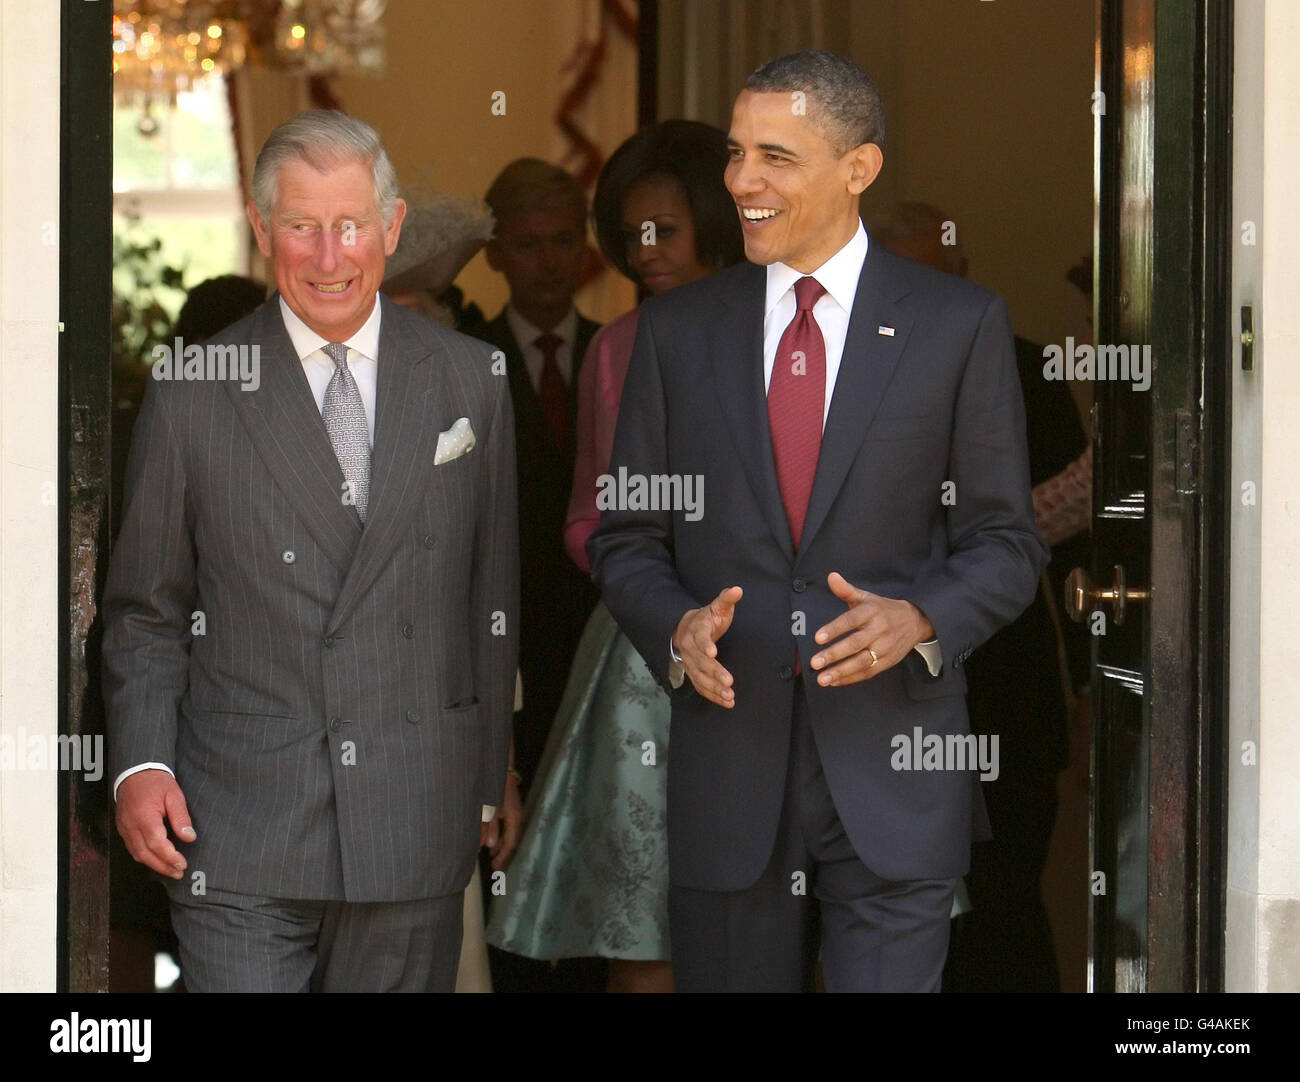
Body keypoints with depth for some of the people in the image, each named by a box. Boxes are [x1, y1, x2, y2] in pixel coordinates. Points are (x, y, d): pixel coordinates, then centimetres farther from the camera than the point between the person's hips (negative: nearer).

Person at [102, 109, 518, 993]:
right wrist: (141, 766, -6)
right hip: (237, 839, -1)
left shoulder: (469, 382, 8)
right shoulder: (191, 396, 3)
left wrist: (490, 787, 11)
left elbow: (494, 597, 11)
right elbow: (144, 614, 7)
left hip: (414, 832, 1)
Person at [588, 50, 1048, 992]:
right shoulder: (676, 330, 8)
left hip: (892, 775, -2)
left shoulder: (960, 325, 2)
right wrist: (675, 627, -10)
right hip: (726, 768, 3)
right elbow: (626, 537, 11)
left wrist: (921, 618, -16)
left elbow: (1005, 542, 4)